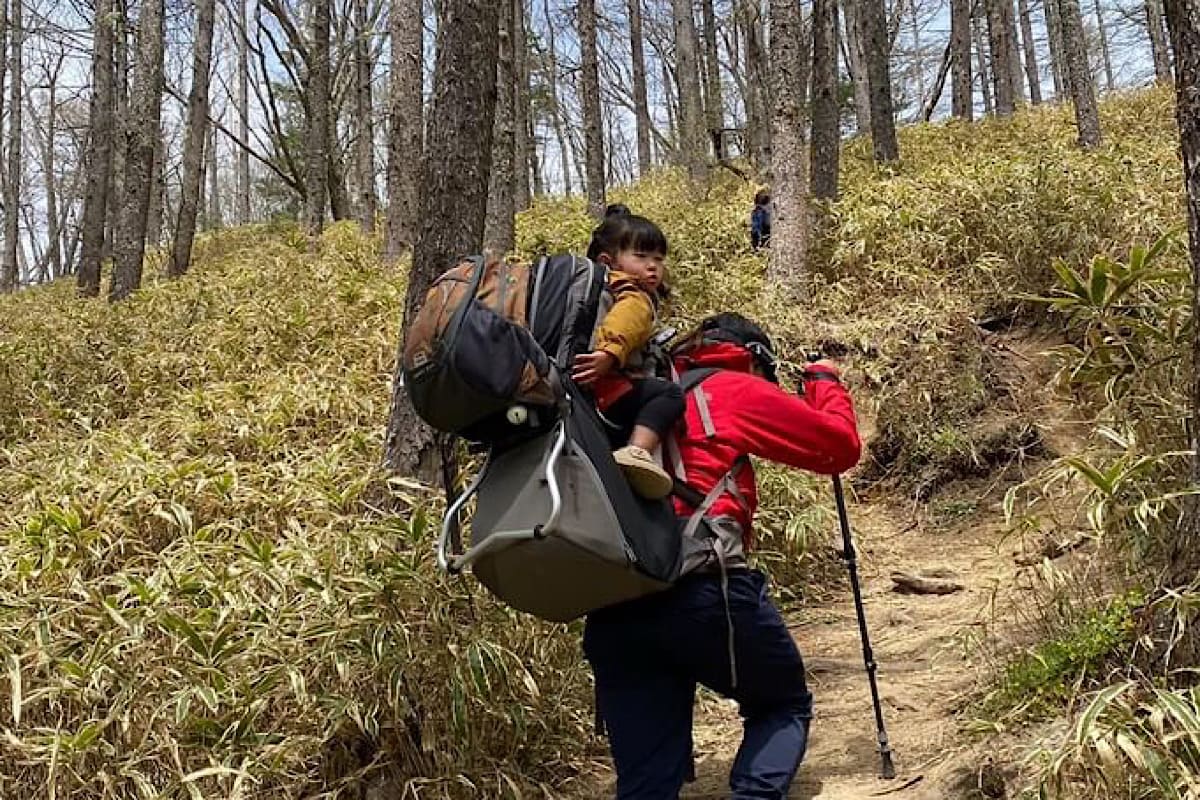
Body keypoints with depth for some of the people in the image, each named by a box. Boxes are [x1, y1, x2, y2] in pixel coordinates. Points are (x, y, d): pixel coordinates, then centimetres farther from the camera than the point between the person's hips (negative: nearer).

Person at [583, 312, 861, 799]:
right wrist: (824, 382, 30)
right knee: (785, 706, 18)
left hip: (611, 604, 5)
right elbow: (841, 448, 14)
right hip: (702, 587, -5)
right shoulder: (739, 390, 10)